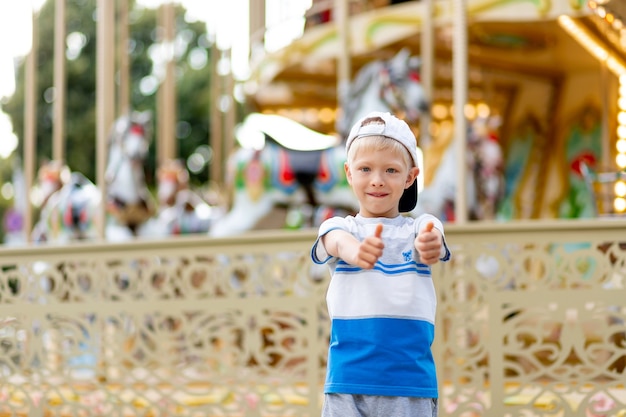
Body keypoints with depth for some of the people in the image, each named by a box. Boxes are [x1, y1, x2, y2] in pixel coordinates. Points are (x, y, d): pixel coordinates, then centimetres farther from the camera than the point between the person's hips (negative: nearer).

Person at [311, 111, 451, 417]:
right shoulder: (340, 227, 5)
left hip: (409, 379, 0)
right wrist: (356, 251, -43)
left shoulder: (420, 227, 6)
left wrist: (429, 248, -43)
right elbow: (339, 242, -19)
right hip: (348, 380, 0)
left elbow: (432, 240, -17)